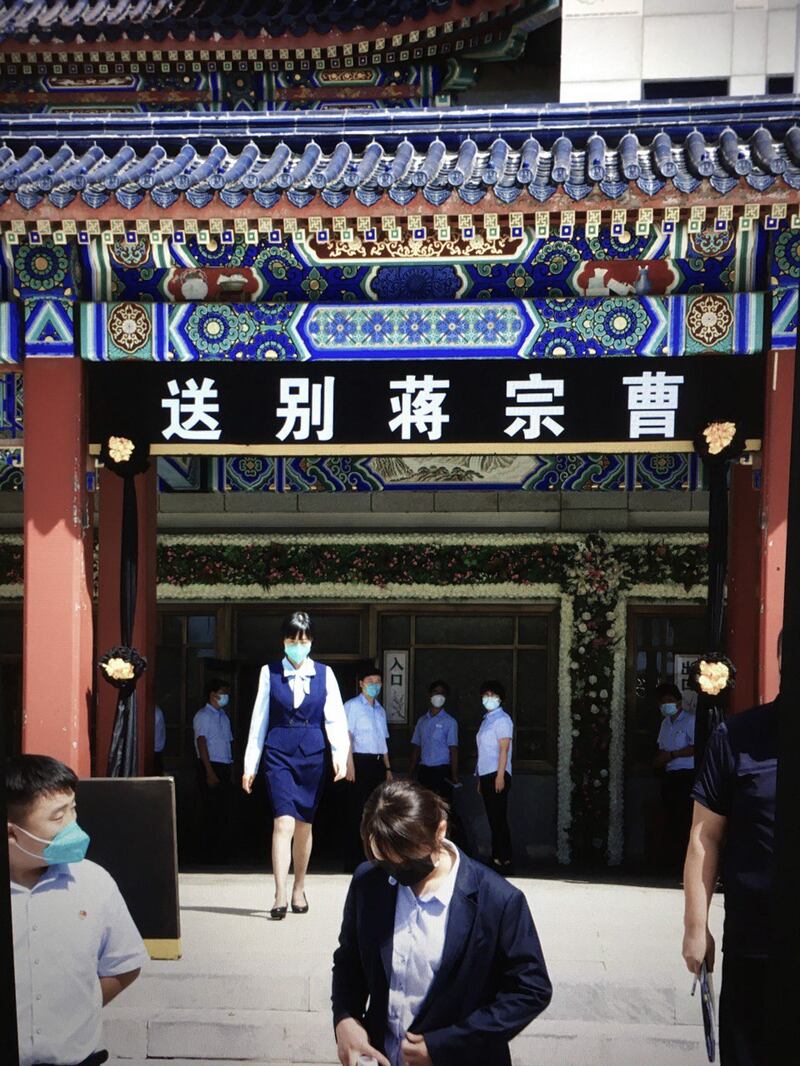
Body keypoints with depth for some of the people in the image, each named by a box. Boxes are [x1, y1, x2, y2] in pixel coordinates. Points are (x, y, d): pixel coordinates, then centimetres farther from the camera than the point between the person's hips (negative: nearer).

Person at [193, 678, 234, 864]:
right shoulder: (203, 715, -5)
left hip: (224, 767, 7)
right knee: (211, 812, -4)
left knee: (224, 812, 8)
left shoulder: (224, 716, 19)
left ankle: (222, 852, 14)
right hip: (211, 766, -7)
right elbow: (202, 743, -11)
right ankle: (211, 854, 1)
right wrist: (209, 772, -17)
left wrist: (231, 771, 11)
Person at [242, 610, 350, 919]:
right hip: (279, 753, -2)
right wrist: (250, 765, 4)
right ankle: (280, 896, -13)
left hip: (313, 754, 2)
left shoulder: (324, 674, 5)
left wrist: (340, 755, -12)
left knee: (304, 825, 10)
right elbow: (259, 719, 5)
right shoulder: (270, 672, 3)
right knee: (284, 822, -14)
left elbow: (335, 718, 2)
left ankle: (299, 889, 26)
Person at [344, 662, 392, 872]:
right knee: (358, 811, -4)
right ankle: (355, 861, 1)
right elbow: (346, 736, -10)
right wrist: (350, 765, -18)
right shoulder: (353, 706, -3)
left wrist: (387, 767, 19)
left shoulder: (380, 710, 19)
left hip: (377, 762, 7)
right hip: (361, 761, -7)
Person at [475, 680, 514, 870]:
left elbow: (504, 749, -13)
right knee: (493, 819, 9)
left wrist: (500, 776, -20)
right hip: (486, 775, 8)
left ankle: (504, 860, -5)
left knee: (499, 819, -8)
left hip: (497, 775, -8)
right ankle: (496, 858, 12)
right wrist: (480, 779, 16)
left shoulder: (502, 719, -5)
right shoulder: (486, 720, 19)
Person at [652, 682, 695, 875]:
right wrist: (659, 760, 3)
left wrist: (671, 755, -13)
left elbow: (696, 747, -16)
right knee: (670, 821, 8)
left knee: (685, 821, -10)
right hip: (669, 776, 8)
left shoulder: (689, 721, -7)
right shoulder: (665, 723, 18)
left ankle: (684, 864, -7)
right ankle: (671, 862, 13)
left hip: (686, 775, -8)